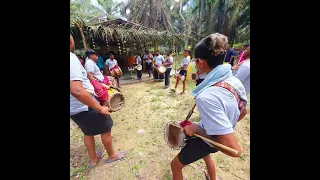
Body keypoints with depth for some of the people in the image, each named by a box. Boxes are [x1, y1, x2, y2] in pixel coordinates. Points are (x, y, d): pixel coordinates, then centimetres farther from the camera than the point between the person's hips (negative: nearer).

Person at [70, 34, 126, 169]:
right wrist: (100, 108, -27)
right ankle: (112, 155, 36)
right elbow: (76, 91, -34)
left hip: (74, 108, 9)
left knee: (88, 132, 25)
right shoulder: (71, 57, -24)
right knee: (106, 130, 12)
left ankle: (93, 159, 45)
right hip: (85, 107, -9)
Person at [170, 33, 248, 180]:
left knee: (175, 165, 21)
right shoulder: (235, 81, -13)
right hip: (218, 136, 7)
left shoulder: (206, 97, -40)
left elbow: (234, 150, -35)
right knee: (205, 154, 41)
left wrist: (196, 129, -26)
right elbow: (241, 112, 3)